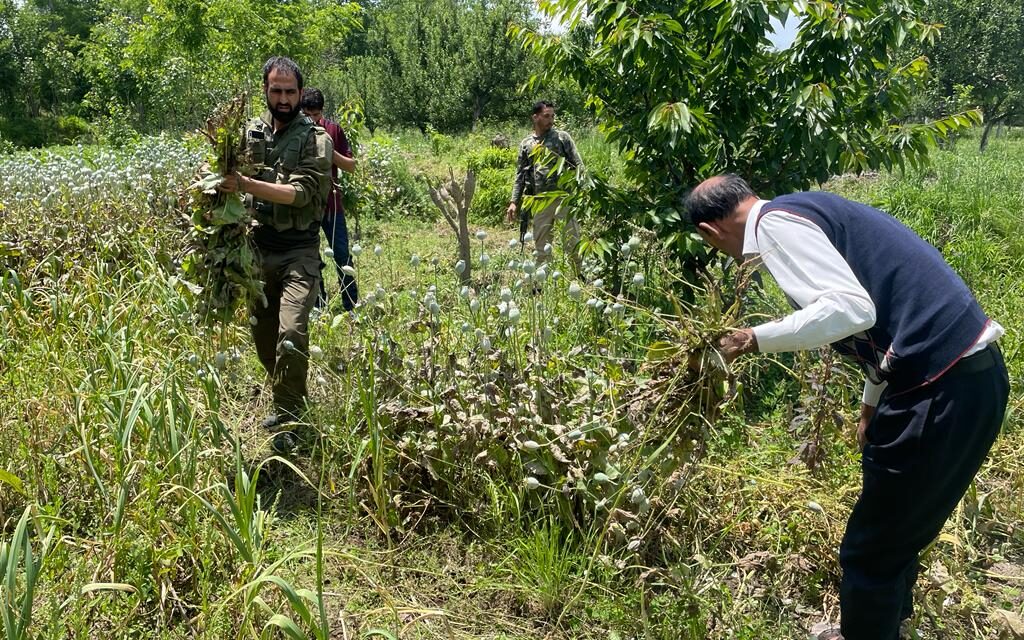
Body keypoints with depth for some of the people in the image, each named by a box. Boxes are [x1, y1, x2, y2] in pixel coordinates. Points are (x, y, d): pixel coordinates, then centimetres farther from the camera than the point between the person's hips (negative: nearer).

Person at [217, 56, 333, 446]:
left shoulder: (315, 139, -5)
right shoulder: (249, 132, 9)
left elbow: (301, 192, -18)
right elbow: (234, 183, 14)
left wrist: (246, 184, -27)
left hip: (298, 252, -5)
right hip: (257, 249, 5)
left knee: (291, 332, -18)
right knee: (263, 334, 13)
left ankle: (289, 419, -3)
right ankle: (287, 402, 33)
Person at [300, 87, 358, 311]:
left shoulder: (333, 129, 0)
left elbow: (351, 166, 1)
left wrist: (331, 151, -16)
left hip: (331, 204, 1)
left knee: (343, 256, 2)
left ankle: (351, 307, 13)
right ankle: (319, 307, 18)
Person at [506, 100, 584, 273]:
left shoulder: (562, 137, 3)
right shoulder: (526, 144, 11)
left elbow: (578, 165, 1)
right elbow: (520, 175, 14)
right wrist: (514, 202, 6)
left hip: (564, 198, -3)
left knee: (572, 243, -3)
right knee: (541, 246, 9)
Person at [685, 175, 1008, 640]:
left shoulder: (774, 222, -11)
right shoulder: (804, 210, 18)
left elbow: (851, 308, -25)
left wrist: (753, 339, -16)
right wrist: (870, 406, 31)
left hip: (944, 391, -10)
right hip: (969, 374, 10)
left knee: (870, 550, 7)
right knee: (895, 531, 27)